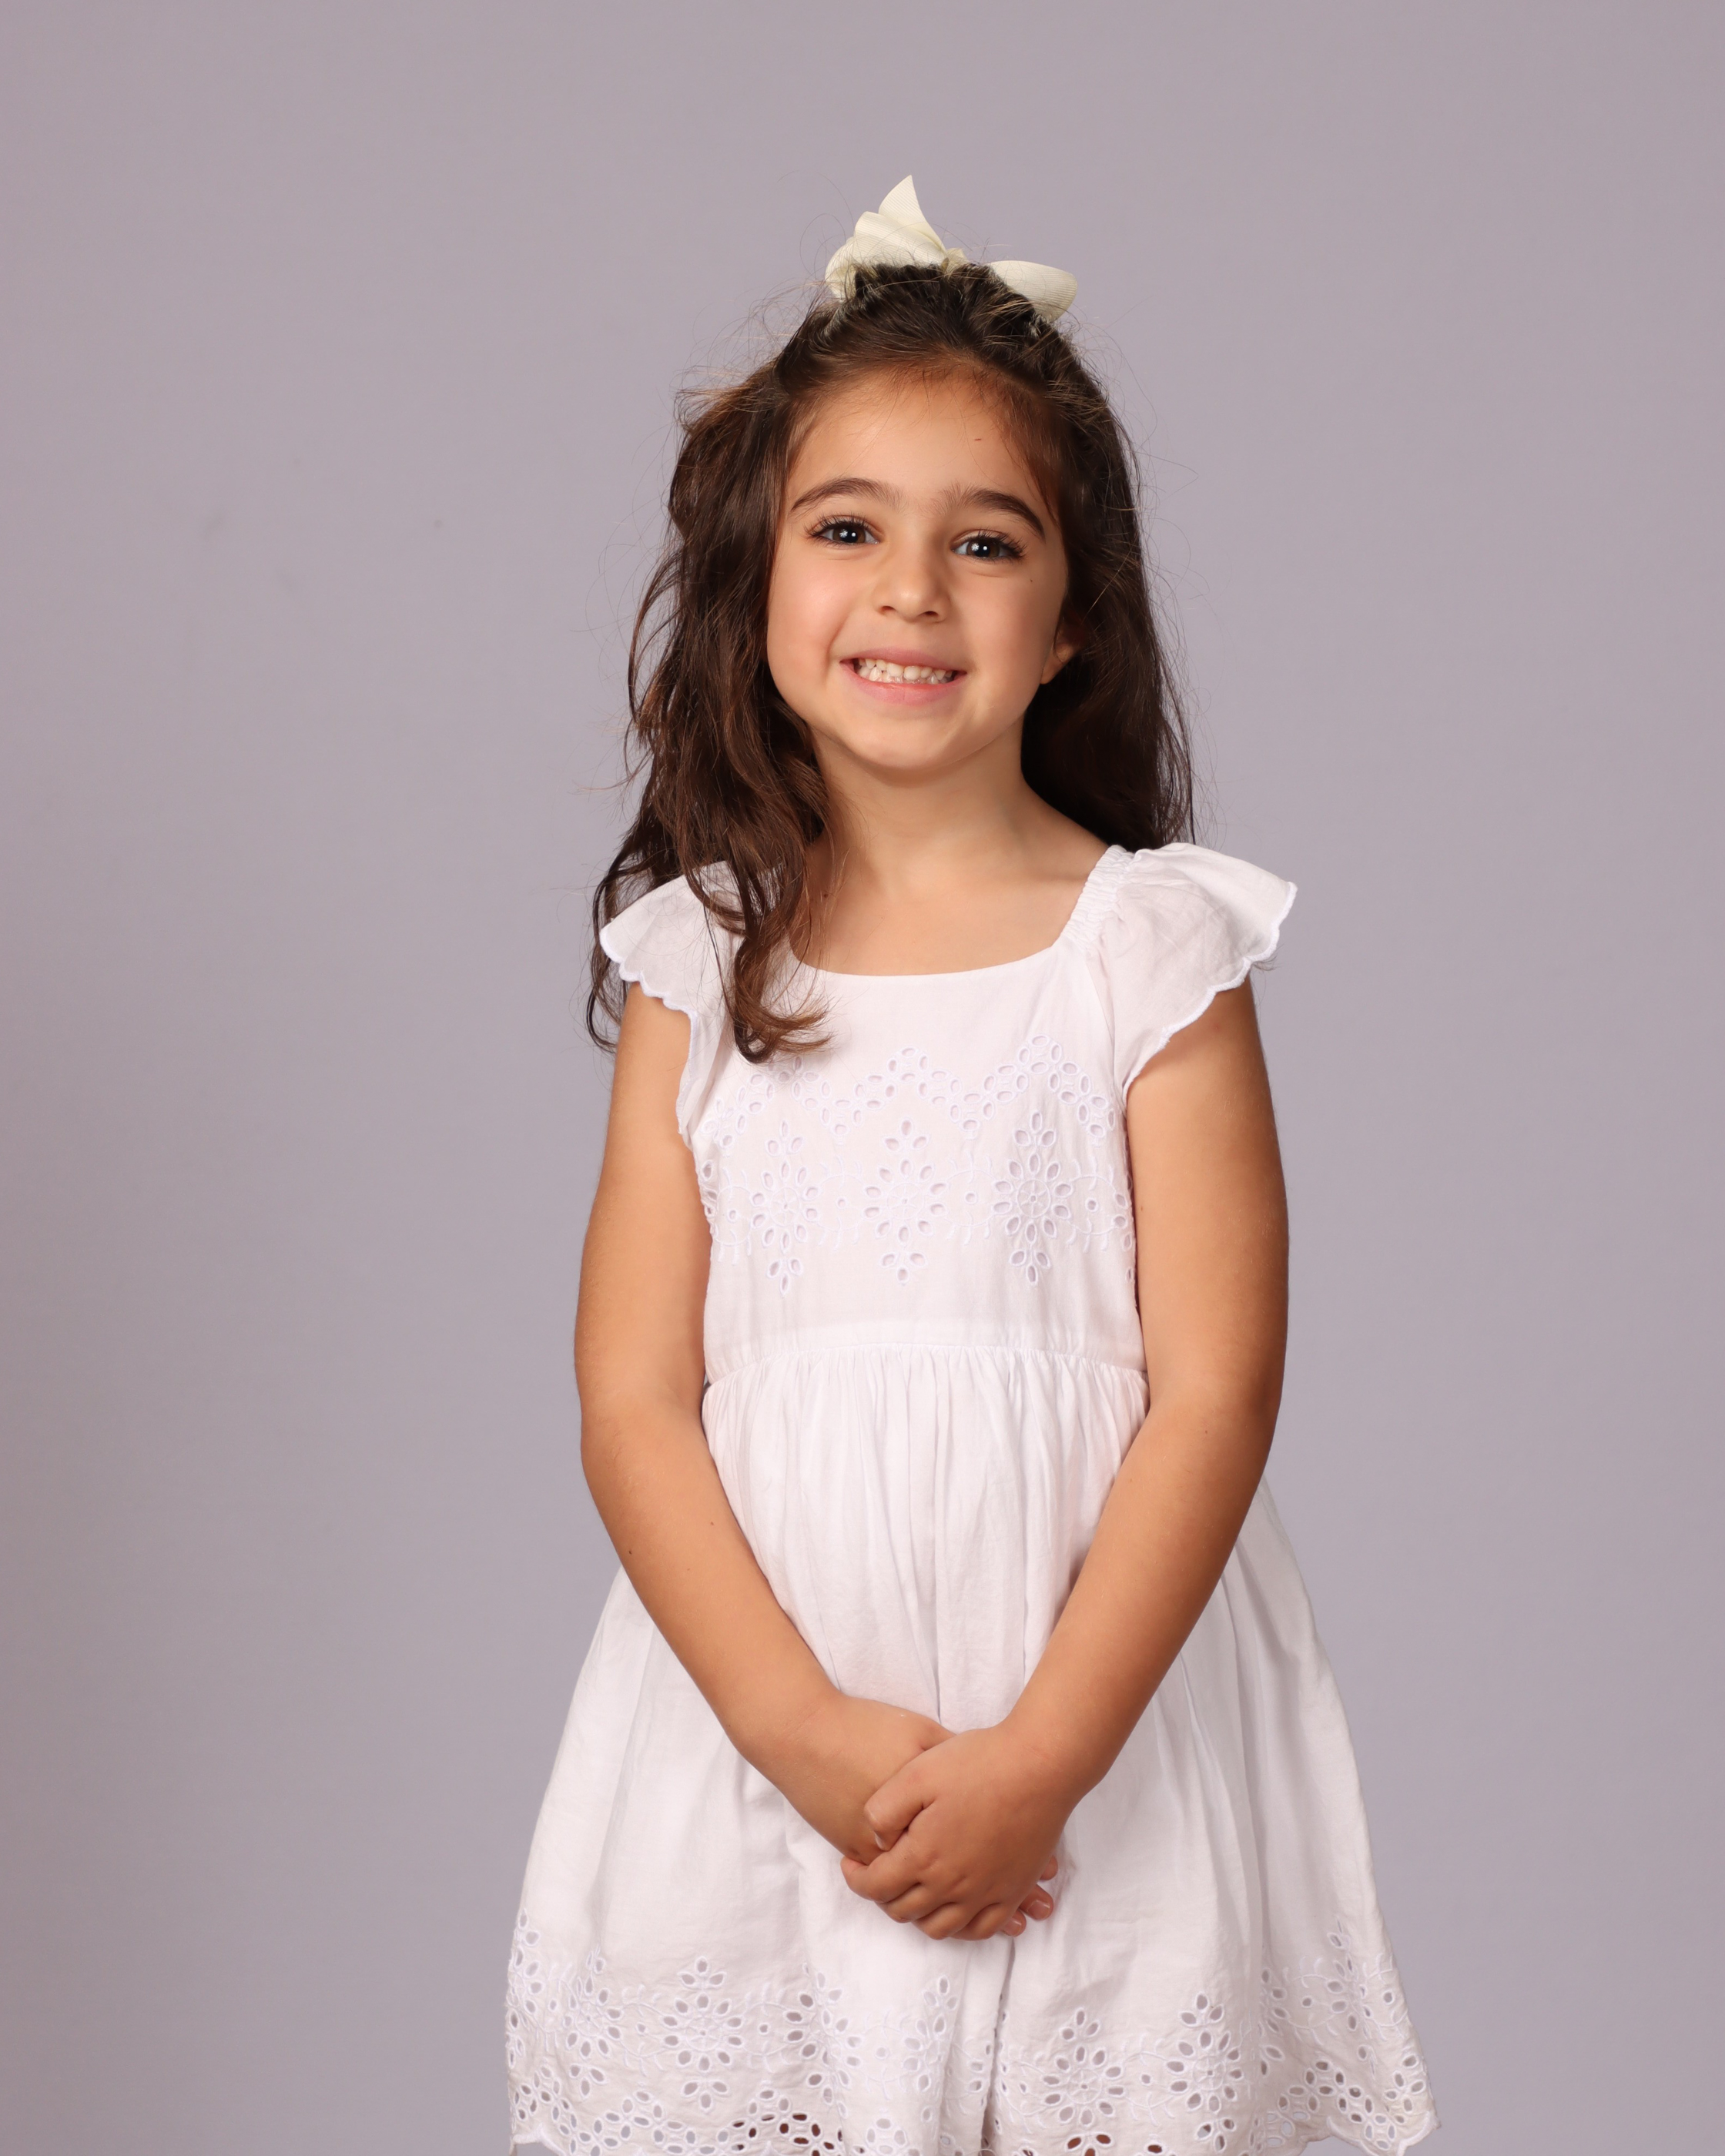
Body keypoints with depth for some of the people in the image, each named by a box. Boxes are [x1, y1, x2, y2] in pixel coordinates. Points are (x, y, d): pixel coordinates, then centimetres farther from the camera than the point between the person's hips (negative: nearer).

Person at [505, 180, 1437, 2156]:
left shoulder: (1149, 948, -4)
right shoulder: (700, 961, 2)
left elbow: (1214, 1396, -8)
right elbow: (633, 1403, -2)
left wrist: (1040, 1760, -15)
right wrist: (810, 1734, -14)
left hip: (1092, 1714, -1)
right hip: (757, 1715, 2)